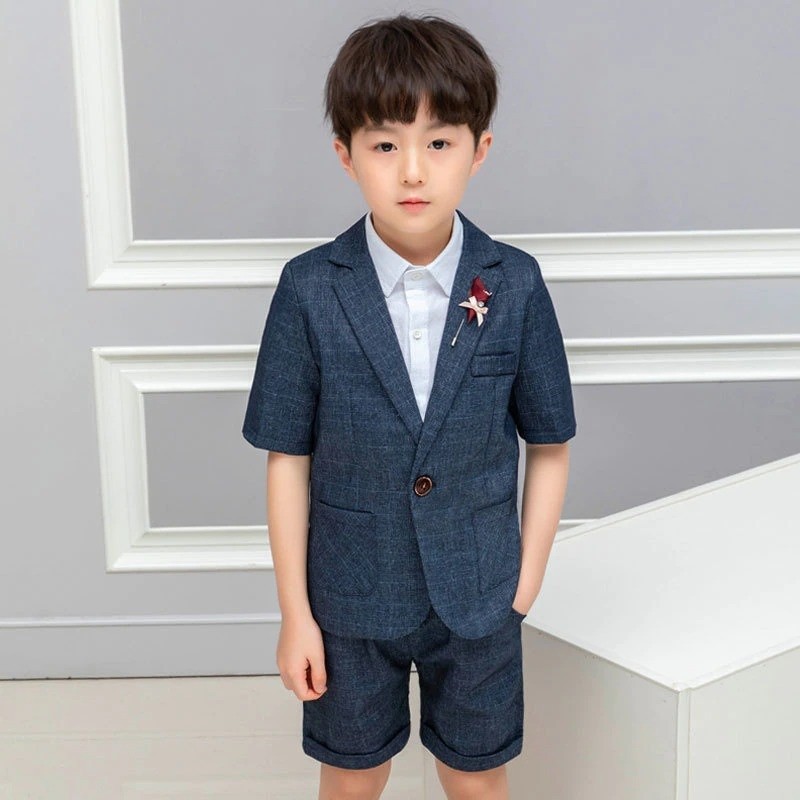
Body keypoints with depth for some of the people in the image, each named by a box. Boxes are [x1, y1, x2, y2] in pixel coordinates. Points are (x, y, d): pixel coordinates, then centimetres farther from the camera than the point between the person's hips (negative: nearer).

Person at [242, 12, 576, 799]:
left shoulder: (515, 285, -11)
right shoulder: (310, 291, -14)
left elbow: (548, 445, -1)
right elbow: (288, 460, -7)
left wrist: (527, 577, -2)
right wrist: (294, 612, -4)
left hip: (479, 599, 1)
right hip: (351, 598, 0)